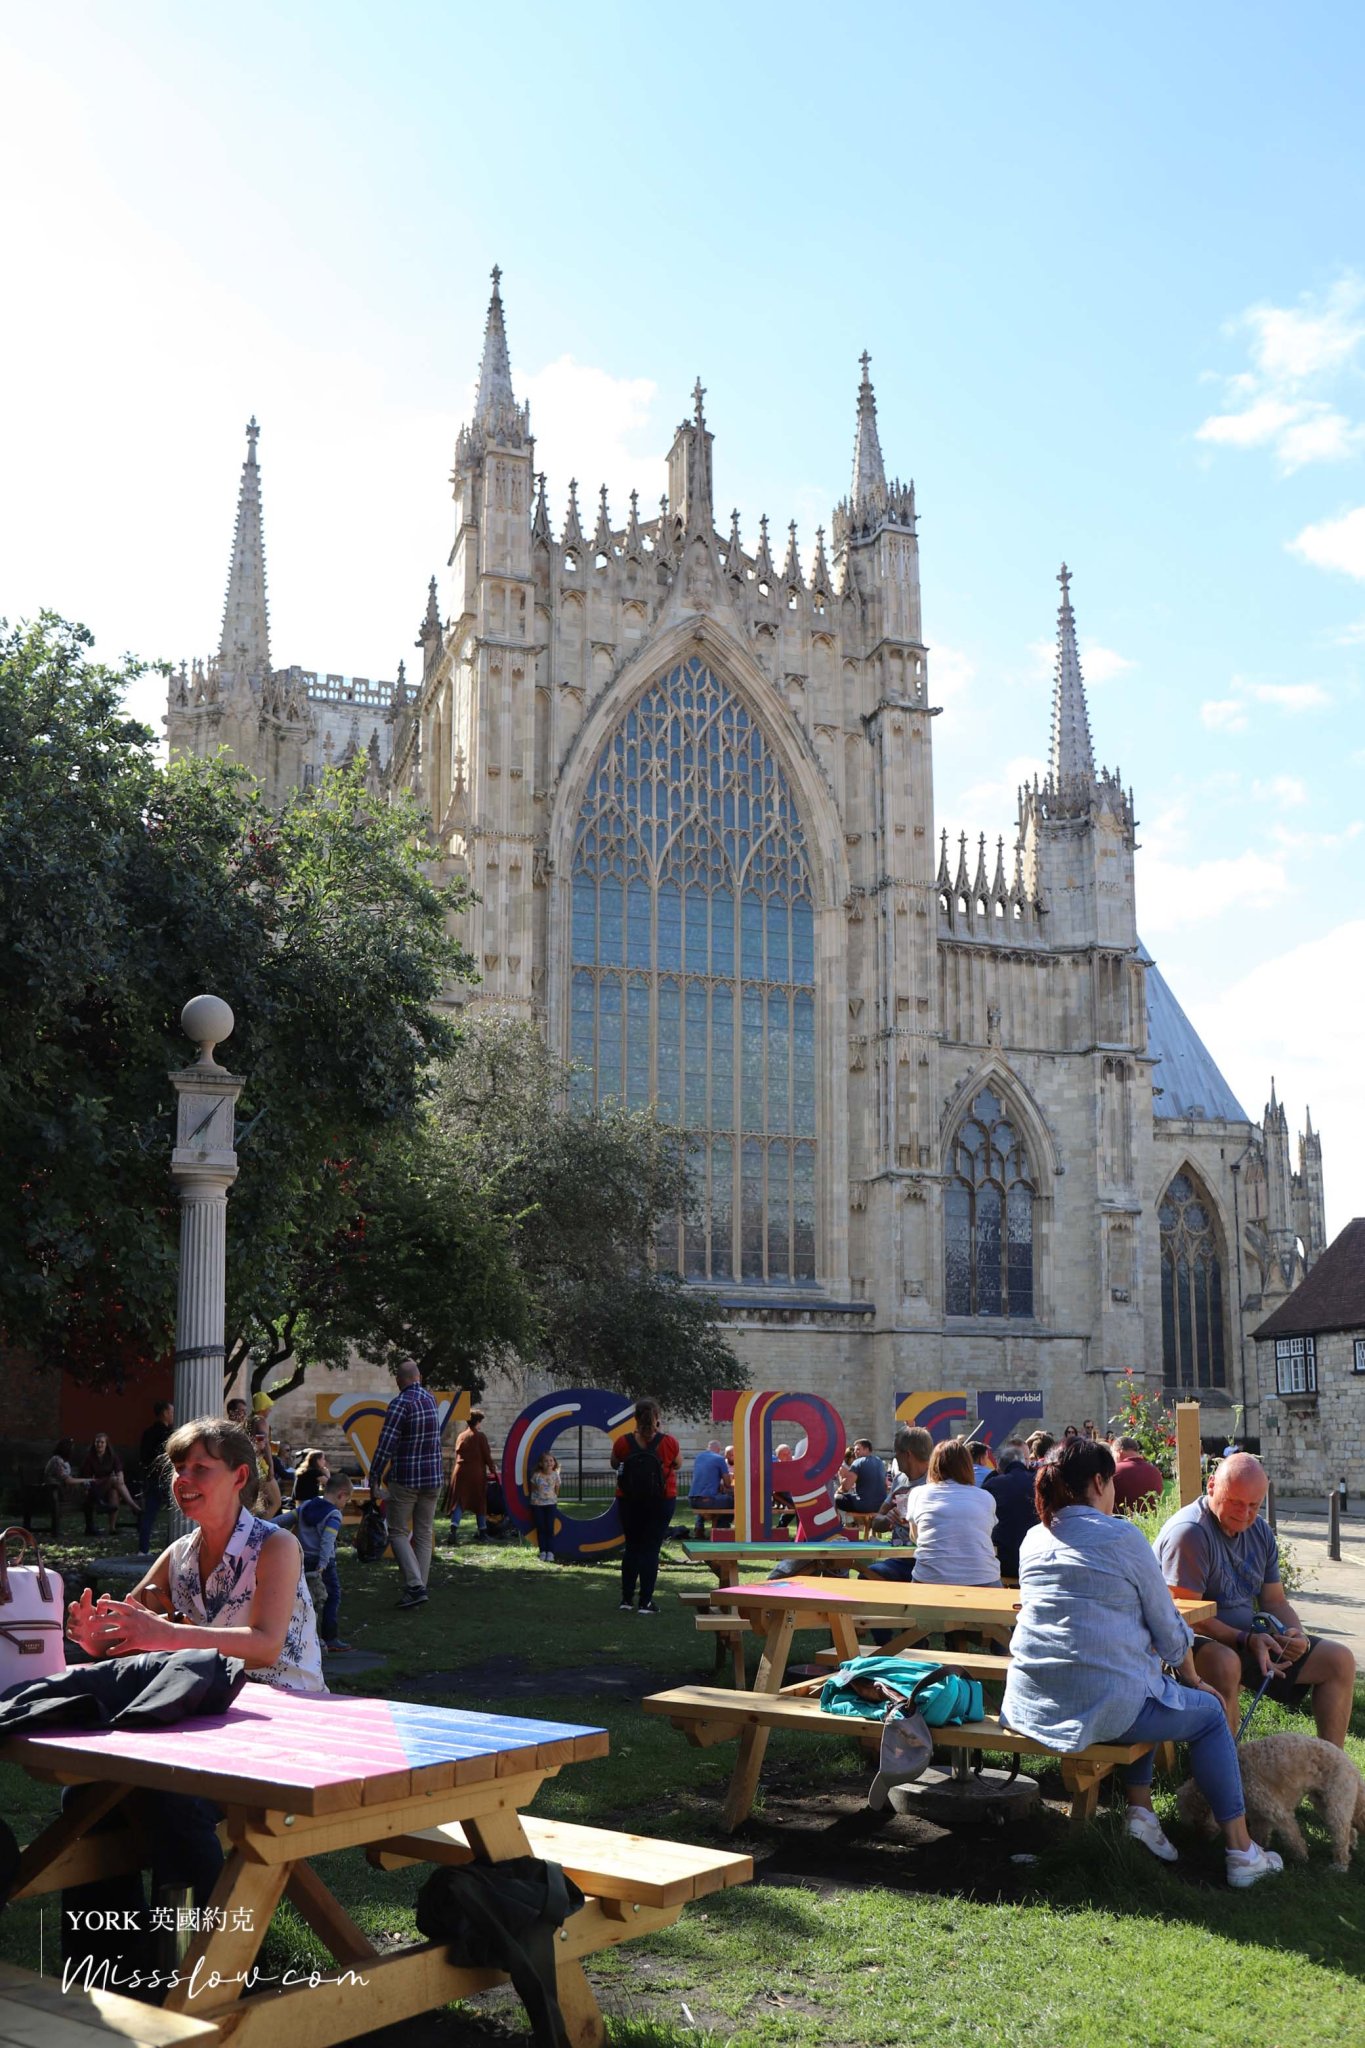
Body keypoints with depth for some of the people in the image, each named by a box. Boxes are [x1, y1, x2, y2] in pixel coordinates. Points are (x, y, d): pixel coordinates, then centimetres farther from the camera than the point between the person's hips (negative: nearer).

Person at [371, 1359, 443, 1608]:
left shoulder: (400, 1403, -13)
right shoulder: (430, 1399, 9)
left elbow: (385, 1445, -17)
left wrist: (374, 1480, -12)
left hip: (405, 1480, -6)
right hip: (433, 1479, 6)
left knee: (398, 1532, 3)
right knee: (424, 1534, 10)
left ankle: (415, 1585, -10)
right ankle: (418, 1588, 10)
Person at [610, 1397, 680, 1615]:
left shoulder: (623, 1443, -10)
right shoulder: (668, 1442, -12)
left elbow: (614, 1465, 8)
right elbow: (678, 1465, 7)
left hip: (628, 1501, 2)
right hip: (661, 1501, -1)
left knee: (632, 1547, 16)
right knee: (651, 1549, 4)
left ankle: (627, 1599, 17)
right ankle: (646, 1602, 1)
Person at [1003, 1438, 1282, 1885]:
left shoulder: (1033, 1540, 11)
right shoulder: (1122, 1536, -7)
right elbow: (1167, 1625, 0)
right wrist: (1192, 1679, 19)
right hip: (1102, 1703, -7)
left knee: (1152, 1692, 33)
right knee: (1209, 1713, 17)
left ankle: (1140, 1807, 24)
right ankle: (1240, 1852, 17)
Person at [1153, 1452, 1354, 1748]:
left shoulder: (1261, 1531, 9)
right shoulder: (1189, 1531, -20)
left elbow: (1274, 1600, 14)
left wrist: (1297, 1633, -7)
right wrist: (1246, 1640, -28)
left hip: (1252, 1639, 9)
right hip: (1199, 1644, -9)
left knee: (1340, 1660, 3)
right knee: (1225, 1664, -42)